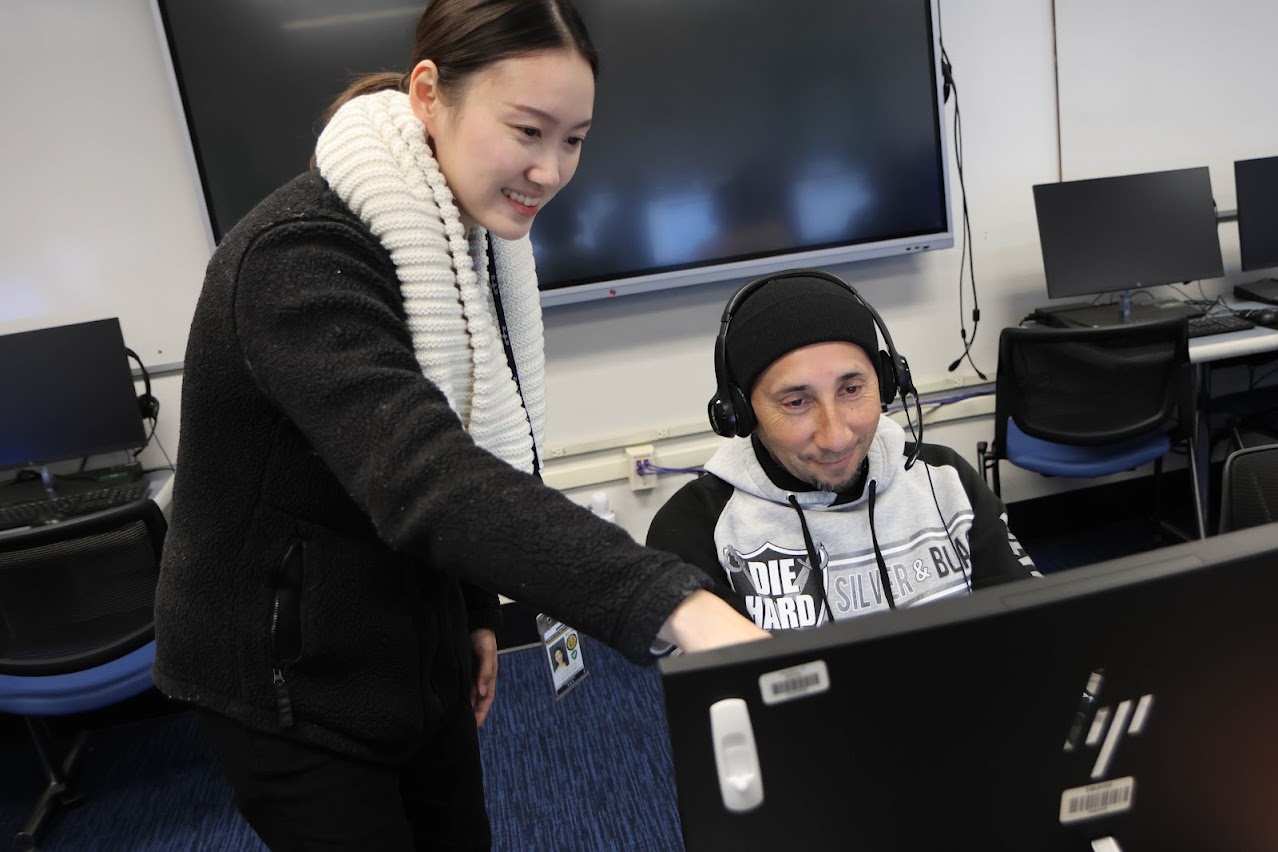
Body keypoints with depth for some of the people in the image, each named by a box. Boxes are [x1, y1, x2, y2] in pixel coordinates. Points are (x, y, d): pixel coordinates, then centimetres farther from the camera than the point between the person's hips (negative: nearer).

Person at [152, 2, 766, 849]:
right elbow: (422, 477, -44)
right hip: (289, 681, -7)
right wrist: (675, 603, -52)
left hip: (417, 649, 7)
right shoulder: (298, 259, -28)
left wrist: (476, 612, 9)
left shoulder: (472, 240, -1)